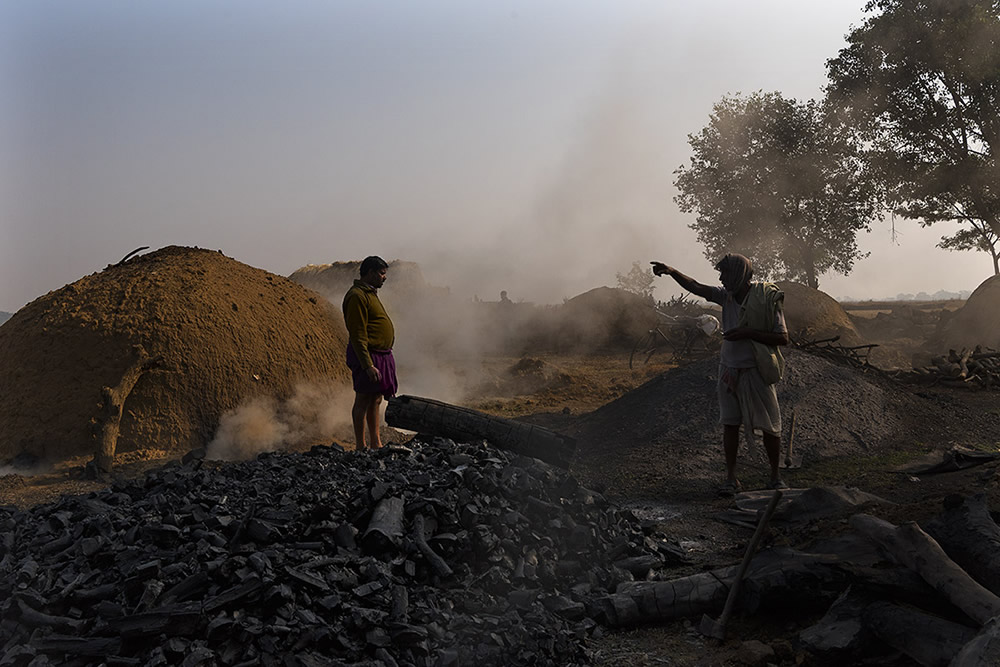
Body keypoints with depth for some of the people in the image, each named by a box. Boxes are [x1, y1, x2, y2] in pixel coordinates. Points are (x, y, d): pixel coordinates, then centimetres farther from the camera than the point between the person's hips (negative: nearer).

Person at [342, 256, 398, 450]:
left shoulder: (370, 293, 19)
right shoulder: (357, 296, -14)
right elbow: (358, 335, -20)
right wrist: (368, 365, -24)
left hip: (381, 356, 10)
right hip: (367, 355, -10)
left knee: (376, 400, 13)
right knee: (363, 400, -4)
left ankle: (376, 443, 20)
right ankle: (360, 446, 0)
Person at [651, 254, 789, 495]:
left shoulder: (767, 299, -13)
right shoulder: (727, 296, 3)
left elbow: (783, 338, -14)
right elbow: (696, 288, 2)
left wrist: (747, 333, -22)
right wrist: (671, 271, -13)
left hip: (756, 372, -4)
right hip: (729, 369, 5)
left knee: (770, 426, 3)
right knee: (729, 424, 4)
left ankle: (775, 477, 19)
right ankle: (731, 478, 11)